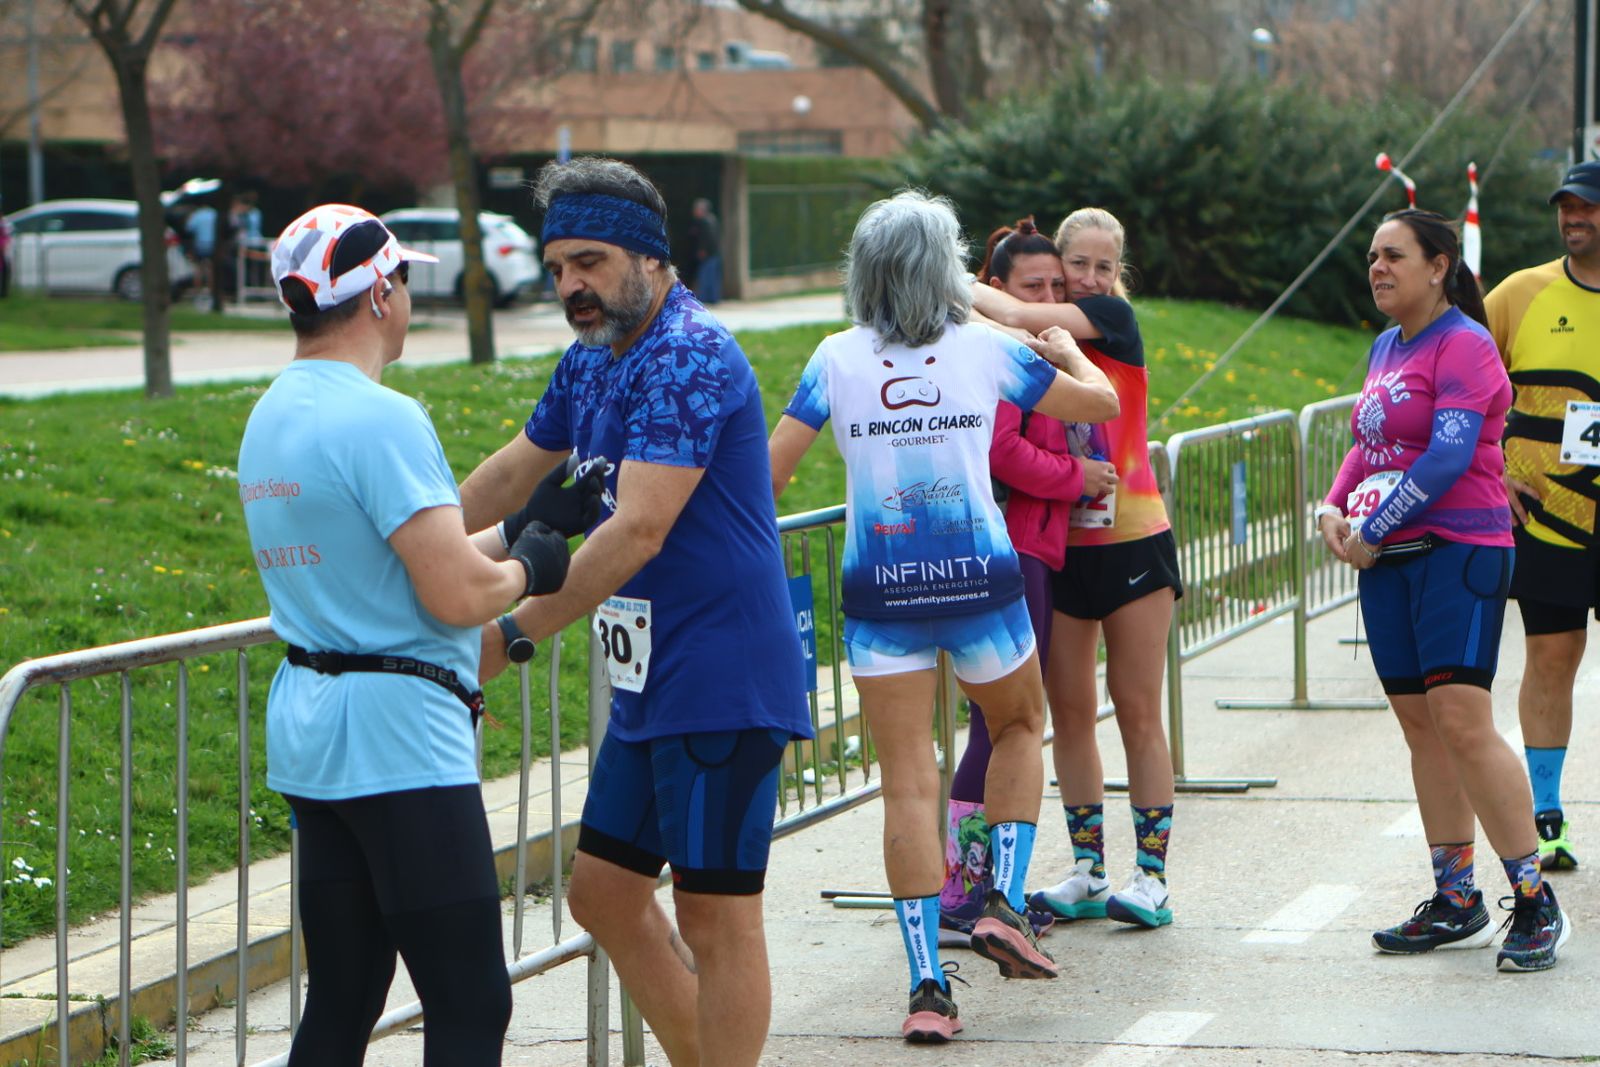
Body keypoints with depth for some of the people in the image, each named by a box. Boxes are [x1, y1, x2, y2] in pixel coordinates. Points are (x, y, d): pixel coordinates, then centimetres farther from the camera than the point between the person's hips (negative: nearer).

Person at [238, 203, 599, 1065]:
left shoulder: (270, 417, 13)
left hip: (307, 727, 9)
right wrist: (528, 566, 1)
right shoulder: (381, 419, -16)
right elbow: (457, 594, -20)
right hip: (399, 736, -9)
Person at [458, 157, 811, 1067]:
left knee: (716, 915, -4)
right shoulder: (593, 362, 12)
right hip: (651, 683, 10)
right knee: (605, 891, 14)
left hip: (720, 683, -10)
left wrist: (511, 633, -23)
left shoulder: (691, 358, -18)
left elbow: (639, 531, -25)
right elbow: (510, 475, 26)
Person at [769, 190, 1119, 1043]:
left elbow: (771, 469, -3)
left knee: (908, 782, 2)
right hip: (978, 579, 0)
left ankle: (927, 985, -2)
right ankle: (1004, 903, 13)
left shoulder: (837, 359, -1)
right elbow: (1101, 402, 12)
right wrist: (1068, 353, 32)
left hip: (880, 589, 0)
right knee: (1020, 726, 26)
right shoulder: (986, 351, 0)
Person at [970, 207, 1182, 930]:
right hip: (1059, 545, 4)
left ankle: (1152, 877, 4)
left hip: (1130, 539, -4)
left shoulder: (1115, 317, -6)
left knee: (1137, 710, -1)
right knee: (1068, 711, 6)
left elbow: (1018, 316, -19)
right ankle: (1087, 875, 15)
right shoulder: (1043, 340, 7)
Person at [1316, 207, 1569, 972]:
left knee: (1462, 721, -16)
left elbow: (1448, 457, -18)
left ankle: (1536, 902, -10)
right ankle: (1456, 902, 13)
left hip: (1459, 551, -8)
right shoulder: (1386, 348, 17)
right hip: (1387, 561, 9)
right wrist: (1334, 508, 2)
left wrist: (1372, 534, -15)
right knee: (1419, 726, 7)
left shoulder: (1463, 345, -9)